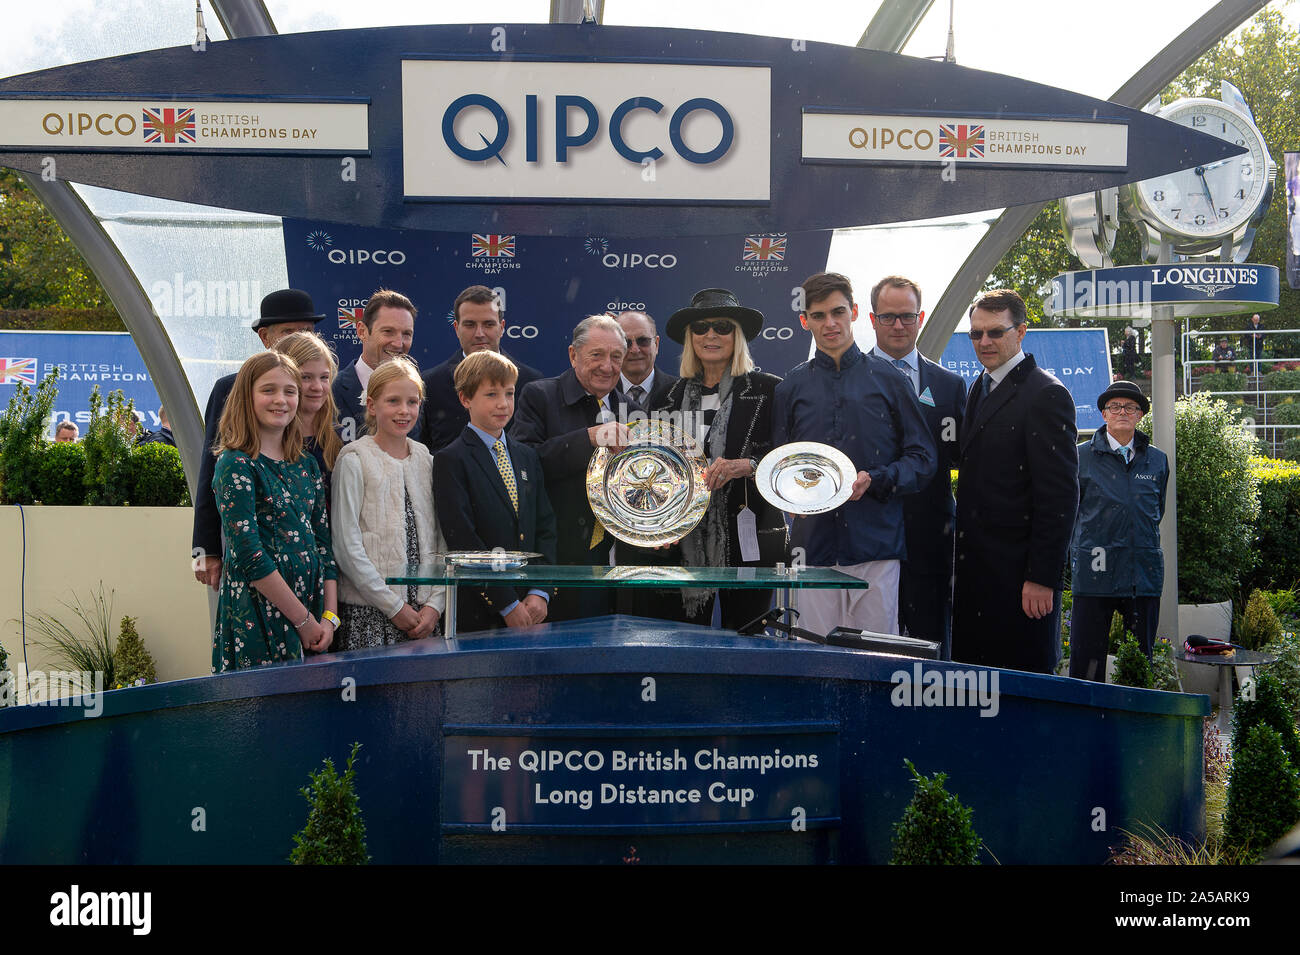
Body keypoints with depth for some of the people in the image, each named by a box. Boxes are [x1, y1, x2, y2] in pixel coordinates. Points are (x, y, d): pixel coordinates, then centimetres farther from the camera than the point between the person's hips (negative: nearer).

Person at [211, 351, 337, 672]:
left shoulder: (306, 464, 12)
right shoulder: (236, 465, -7)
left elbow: (324, 543, 12)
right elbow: (248, 556, -15)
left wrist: (329, 616, 0)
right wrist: (304, 619, -13)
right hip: (258, 615, -6)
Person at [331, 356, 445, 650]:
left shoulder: (426, 460, 10)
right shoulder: (354, 460, -4)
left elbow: (442, 541, 10)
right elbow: (347, 547, -9)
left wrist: (435, 604, -3)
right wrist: (394, 607, -10)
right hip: (368, 613, -4)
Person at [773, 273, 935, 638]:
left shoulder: (889, 380, 8)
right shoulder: (792, 388, 13)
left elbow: (923, 459, 5)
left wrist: (874, 480, -11)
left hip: (876, 543, -1)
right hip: (814, 544, 1)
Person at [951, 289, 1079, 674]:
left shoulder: (1046, 395, -11)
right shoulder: (980, 388, 16)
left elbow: (1060, 495, -15)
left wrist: (1042, 578, -18)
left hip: (1017, 574, -8)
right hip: (974, 570, 8)